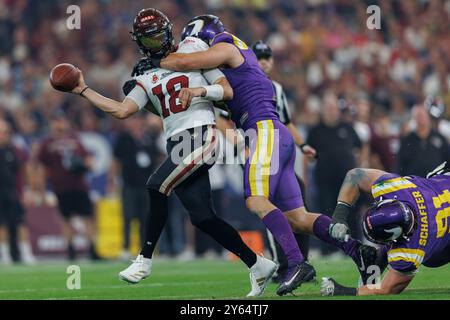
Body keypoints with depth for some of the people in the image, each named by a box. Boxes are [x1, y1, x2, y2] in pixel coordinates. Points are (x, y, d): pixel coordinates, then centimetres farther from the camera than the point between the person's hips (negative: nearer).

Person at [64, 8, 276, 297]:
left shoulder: (191, 51, 4)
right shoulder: (147, 79, 21)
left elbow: (227, 91, 2)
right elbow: (121, 111, 13)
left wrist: (199, 90, -16)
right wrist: (84, 90, 15)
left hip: (199, 135, -7)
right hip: (177, 143, 7)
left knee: (157, 187, -20)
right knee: (202, 216, -1)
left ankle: (145, 260, -7)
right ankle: (258, 265, 9)